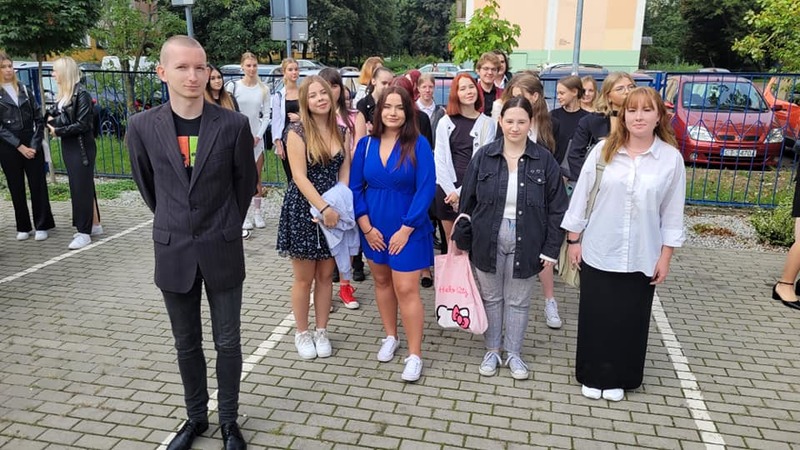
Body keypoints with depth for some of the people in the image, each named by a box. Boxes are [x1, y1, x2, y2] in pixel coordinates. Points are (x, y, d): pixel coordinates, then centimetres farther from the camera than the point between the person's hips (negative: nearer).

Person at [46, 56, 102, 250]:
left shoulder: (81, 94, -14)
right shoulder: (63, 94, 10)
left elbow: (82, 124, -17)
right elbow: (54, 115, 17)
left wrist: (58, 131, -13)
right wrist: (51, 121, -4)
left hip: (81, 147, -8)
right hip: (68, 146, 8)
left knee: (81, 188, -3)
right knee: (85, 186, 14)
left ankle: (84, 232, 4)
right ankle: (94, 224, 24)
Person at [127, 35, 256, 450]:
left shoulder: (233, 124, -10)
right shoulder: (142, 127, -5)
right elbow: (147, 184, 10)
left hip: (222, 250, -1)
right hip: (173, 252, 2)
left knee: (227, 342, 10)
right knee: (187, 344, 15)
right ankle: (196, 416, 35)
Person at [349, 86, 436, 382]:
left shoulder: (418, 144, -11)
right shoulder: (366, 144, 0)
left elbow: (426, 189, -14)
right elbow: (355, 187, 2)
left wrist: (406, 229, -15)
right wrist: (366, 227, -6)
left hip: (407, 229, -4)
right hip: (373, 228, 4)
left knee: (406, 289, -4)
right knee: (381, 281, 16)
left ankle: (415, 355, 7)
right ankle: (390, 337, 35)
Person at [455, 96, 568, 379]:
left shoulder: (544, 160, -5)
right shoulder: (484, 156, -3)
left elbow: (556, 207, -2)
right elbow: (467, 201, 2)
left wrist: (551, 248, -5)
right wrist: (461, 240, 3)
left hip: (525, 243, -1)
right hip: (488, 240, 1)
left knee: (518, 301, 13)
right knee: (491, 297, 14)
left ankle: (513, 353, 31)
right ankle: (492, 350, 32)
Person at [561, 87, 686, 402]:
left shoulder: (671, 158, -5)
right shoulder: (603, 151, -6)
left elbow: (672, 213, 0)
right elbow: (581, 197, -1)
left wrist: (665, 257, 0)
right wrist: (573, 241, 0)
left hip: (641, 258, 0)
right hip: (598, 253, 0)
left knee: (630, 319, 12)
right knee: (595, 316, 10)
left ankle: (618, 377, 32)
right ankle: (593, 375, 30)